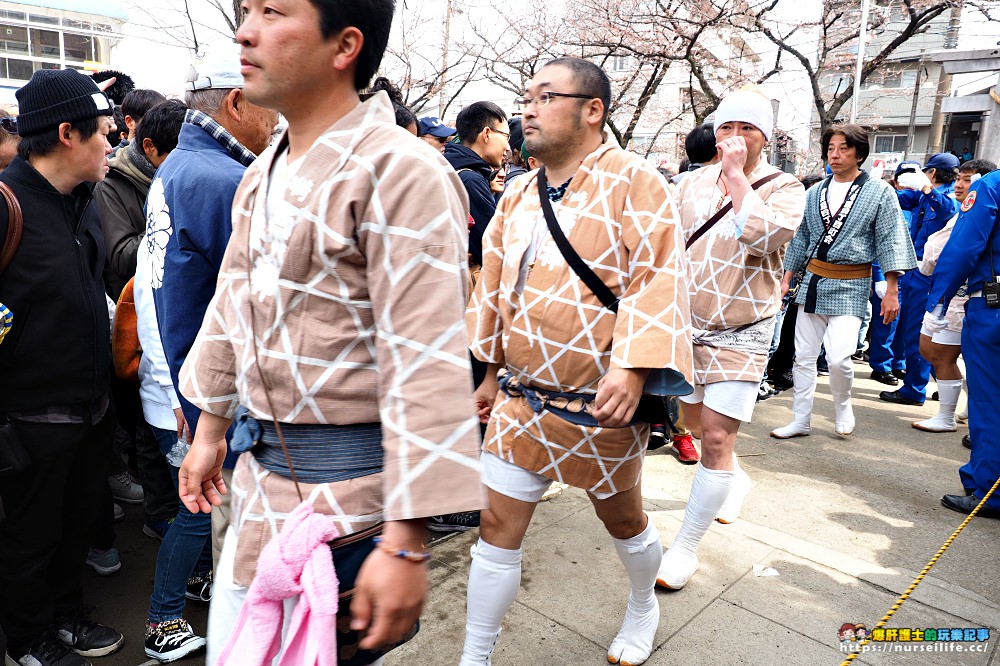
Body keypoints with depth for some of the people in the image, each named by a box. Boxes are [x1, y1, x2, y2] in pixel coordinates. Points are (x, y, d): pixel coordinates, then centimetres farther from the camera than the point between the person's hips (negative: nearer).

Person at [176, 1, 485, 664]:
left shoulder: (399, 172, -19)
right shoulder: (261, 176, 10)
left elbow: (426, 367, -24)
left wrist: (407, 545, -23)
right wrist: (210, 431, 23)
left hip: (347, 479, -8)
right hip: (261, 467, 9)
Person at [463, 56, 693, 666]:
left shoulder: (632, 182, -11)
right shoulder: (519, 196, 9)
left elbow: (657, 280, -18)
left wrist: (632, 368, -29)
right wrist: (492, 370, 17)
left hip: (599, 406, -5)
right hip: (521, 399, 5)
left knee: (623, 519, 19)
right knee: (498, 525, 8)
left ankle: (643, 607, 50)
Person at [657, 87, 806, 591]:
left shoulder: (783, 188, -7)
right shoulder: (694, 183, 5)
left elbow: (765, 237, -28)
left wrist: (738, 174, -21)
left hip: (741, 333, -5)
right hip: (687, 325, 5)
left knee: (716, 439, -8)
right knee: (695, 421, 20)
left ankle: (686, 547, 5)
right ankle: (734, 479, 51)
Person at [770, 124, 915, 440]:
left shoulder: (879, 192, -1)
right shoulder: (815, 193, 9)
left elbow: (891, 242, -3)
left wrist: (891, 291, -8)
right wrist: (786, 279, 11)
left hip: (850, 286, -4)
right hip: (812, 280, 4)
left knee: (838, 358, -15)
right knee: (804, 356, 5)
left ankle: (842, 407, 15)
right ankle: (800, 421, 17)